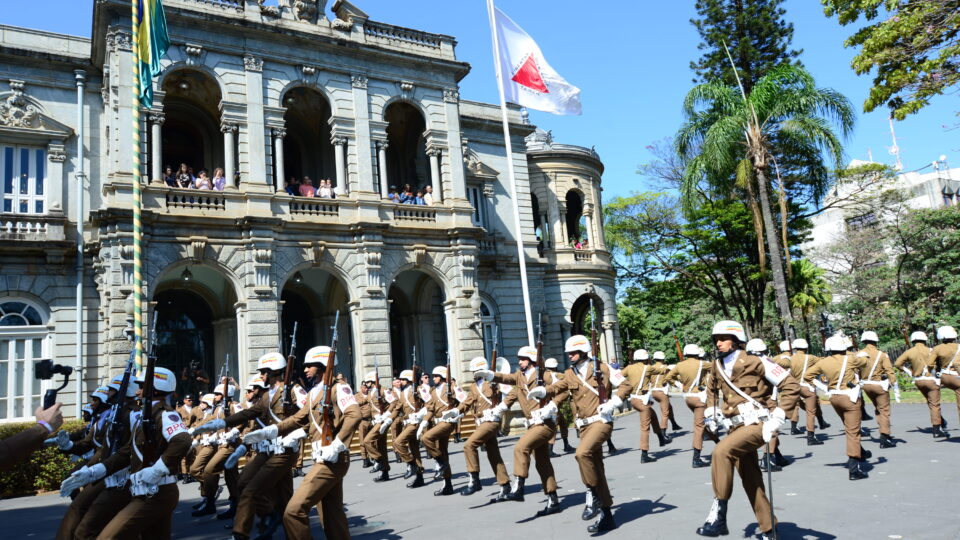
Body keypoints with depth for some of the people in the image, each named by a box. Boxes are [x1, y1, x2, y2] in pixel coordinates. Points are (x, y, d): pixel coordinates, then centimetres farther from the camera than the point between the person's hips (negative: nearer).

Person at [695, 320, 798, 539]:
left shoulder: (755, 363, -13)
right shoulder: (717, 367, 7)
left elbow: (791, 385, -12)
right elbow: (712, 389, 28)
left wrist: (777, 418, -16)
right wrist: (710, 414, 16)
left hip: (756, 425, -7)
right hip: (736, 427, 7)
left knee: (721, 451, -30)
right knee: (751, 481, 13)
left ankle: (718, 515, -25)